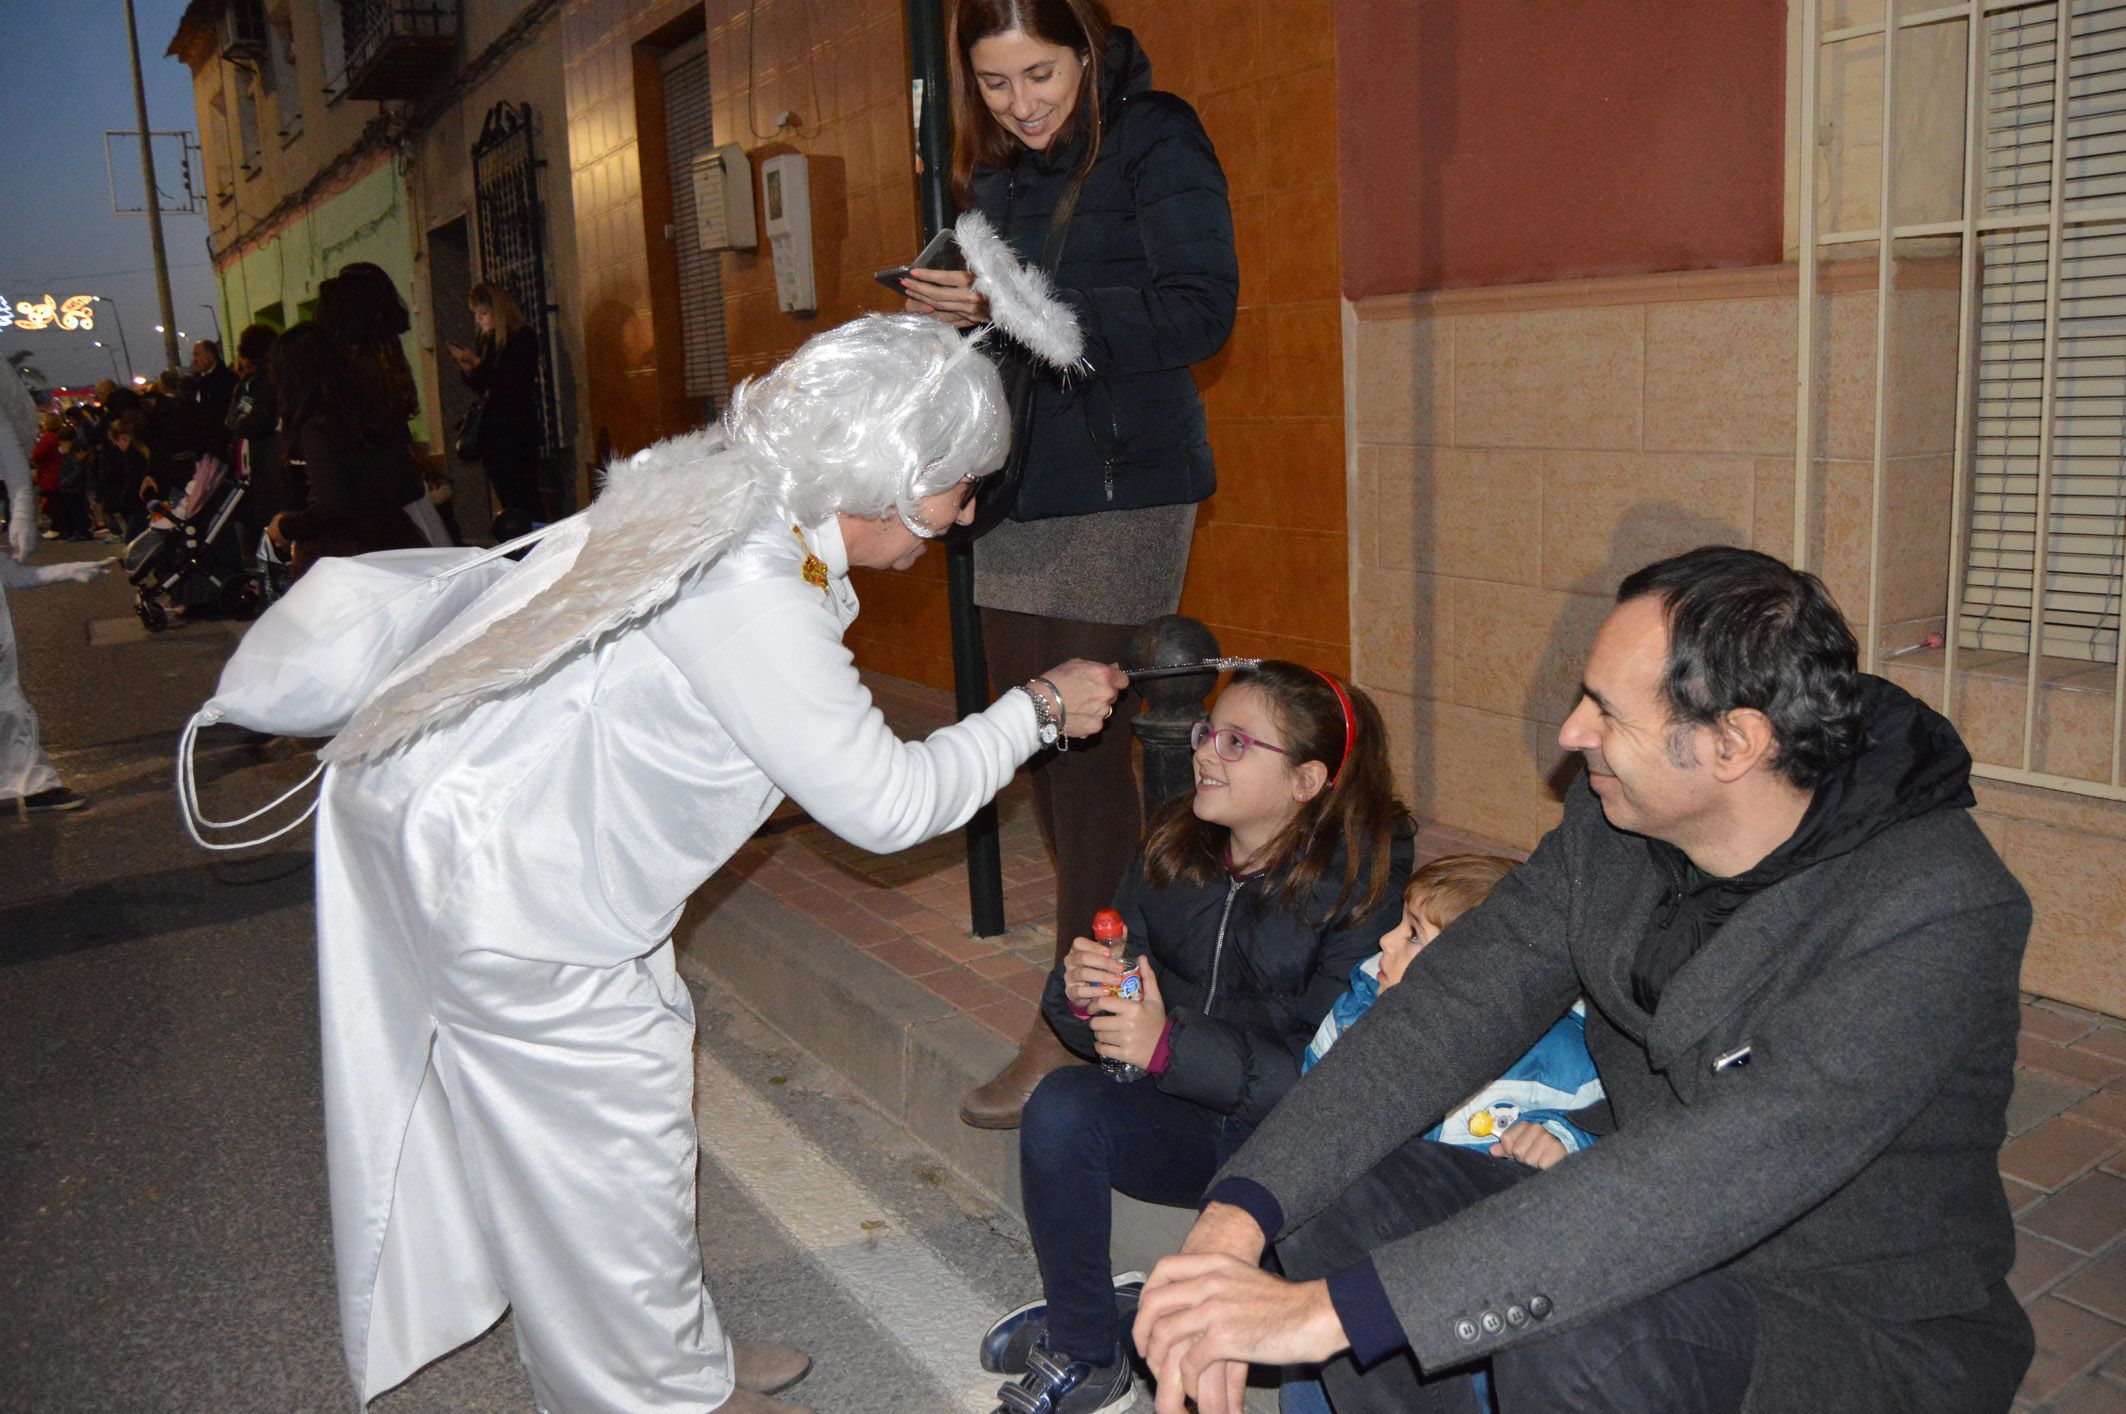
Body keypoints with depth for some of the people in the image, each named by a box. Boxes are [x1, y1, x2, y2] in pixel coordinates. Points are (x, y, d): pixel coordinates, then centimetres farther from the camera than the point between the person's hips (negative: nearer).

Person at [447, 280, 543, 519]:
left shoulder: (523, 338, -7)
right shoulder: (487, 340, 13)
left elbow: (512, 383, -16)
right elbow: (481, 387, 19)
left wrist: (477, 363, -13)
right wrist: (467, 367, 1)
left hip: (517, 430, -7)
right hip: (492, 429, 7)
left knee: (522, 498, -9)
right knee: (507, 499, 5)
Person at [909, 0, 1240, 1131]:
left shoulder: (1153, 140, -4)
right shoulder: (994, 172, 16)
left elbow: (1199, 312, -17)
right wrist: (950, 308, -1)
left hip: (1122, 486, -7)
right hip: (1019, 486, 7)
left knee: (1082, 742, -9)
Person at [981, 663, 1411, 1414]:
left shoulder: (1365, 880, -15)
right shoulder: (1174, 846, 1)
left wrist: (1170, 1046, -29)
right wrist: (1081, 992, -20)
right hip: (1185, 1111, 5)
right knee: (1061, 1106, -23)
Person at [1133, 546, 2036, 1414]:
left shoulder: (1935, 915, -29)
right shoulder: (1615, 822, -7)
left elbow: (1712, 1179, -39)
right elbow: (1454, 1006, -9)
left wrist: (1333, 1308, -42)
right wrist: (1239, 1212, -23)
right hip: (1657, 1250, 6)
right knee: (1332, 1198, -10)